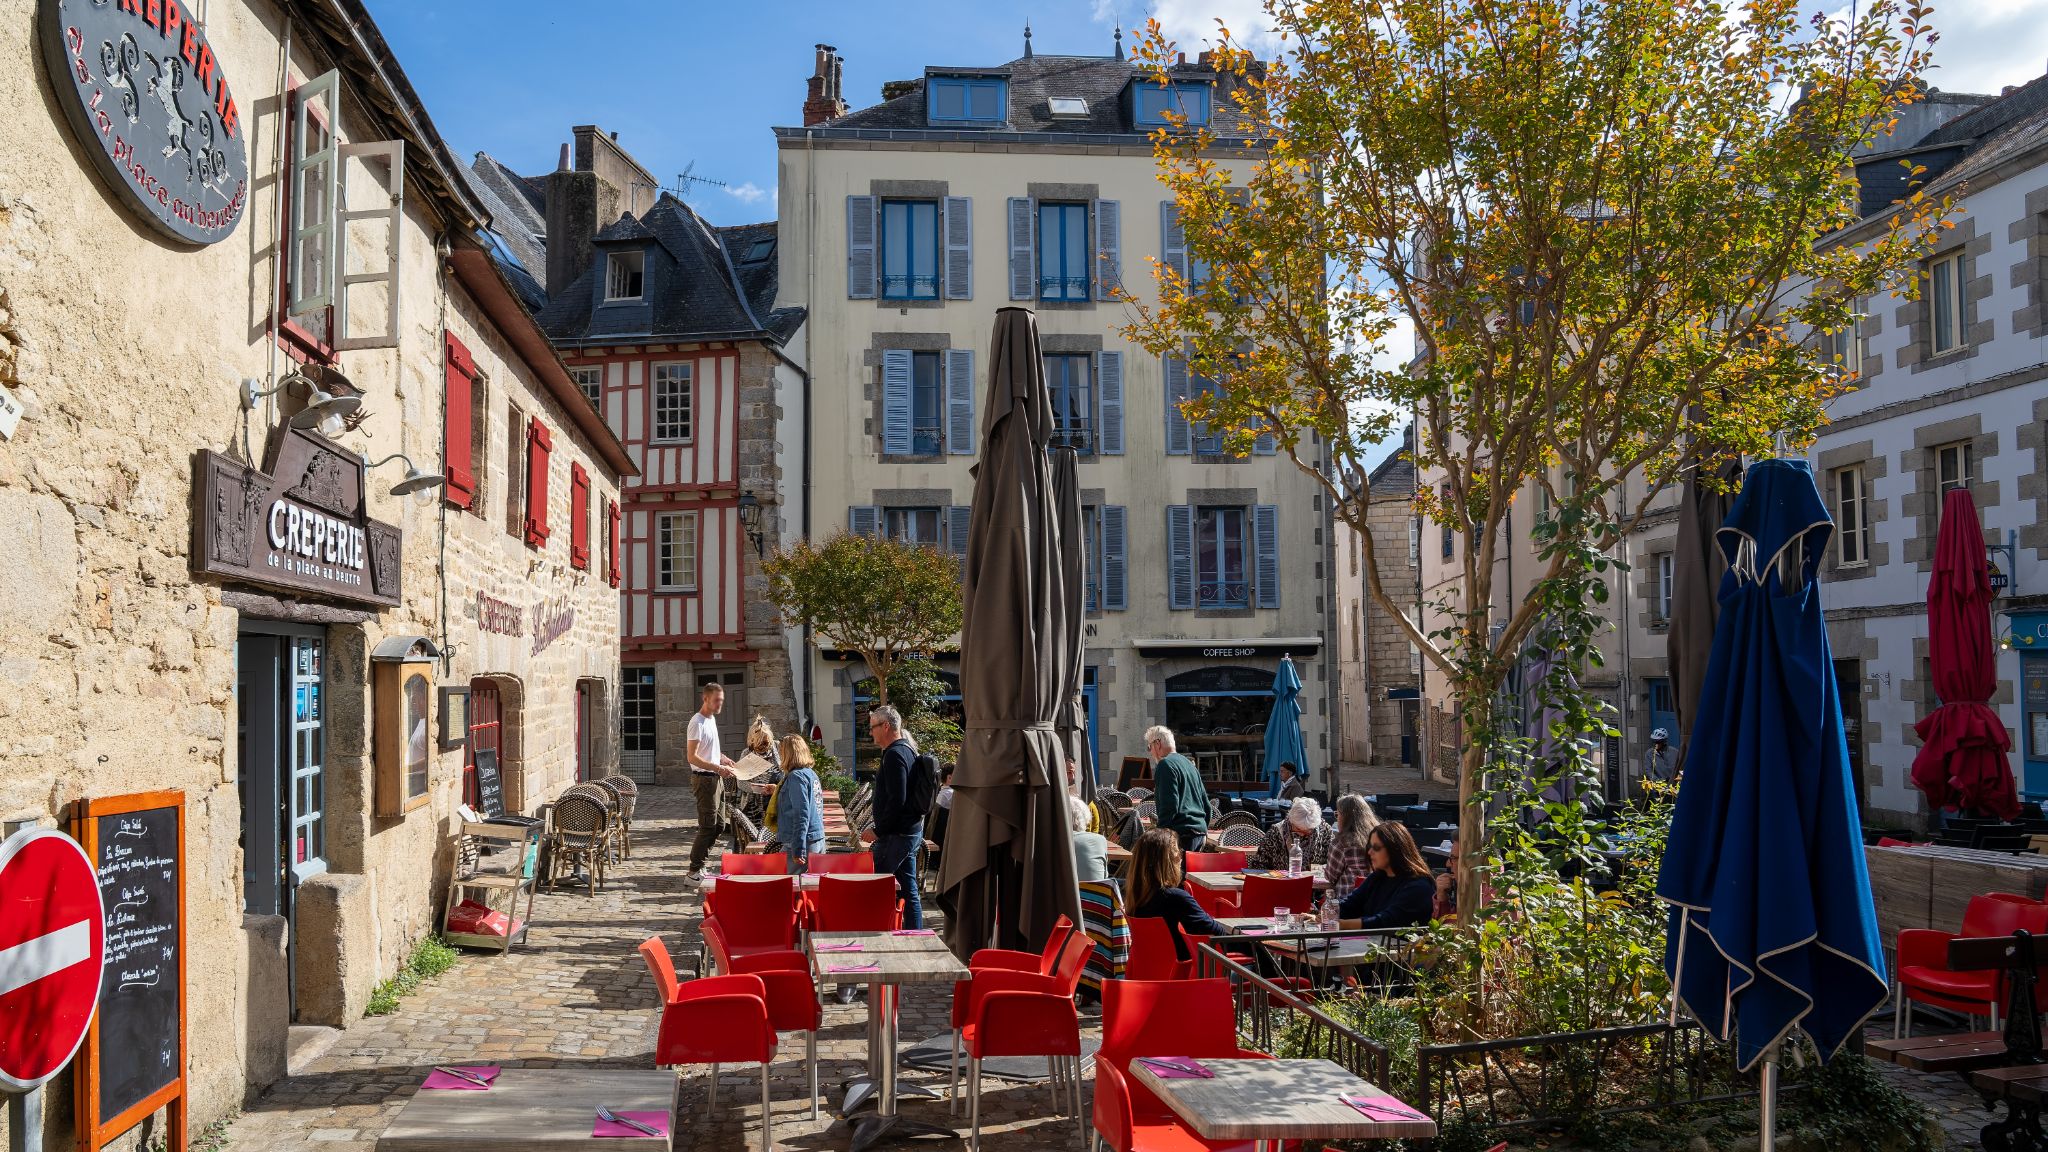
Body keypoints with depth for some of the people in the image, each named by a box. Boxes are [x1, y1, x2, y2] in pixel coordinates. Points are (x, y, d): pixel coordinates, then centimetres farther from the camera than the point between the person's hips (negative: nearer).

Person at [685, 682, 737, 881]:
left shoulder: (712, 718, 13)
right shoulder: (697, 722, -17)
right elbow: (692, 757, -23)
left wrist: (724, 758, 13)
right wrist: (717, 768, -28)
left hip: (716, 778, 10)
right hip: (705, 779, -10)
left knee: (718, 824, 14)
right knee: (708, 826, -8)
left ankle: (699, 865, 23)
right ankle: (694, 871, -2)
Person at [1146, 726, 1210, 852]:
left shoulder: (1165, 765, -8)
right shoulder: (1188, 763, 21)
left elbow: (1169, 805, -17)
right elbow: (1206, 804, 24)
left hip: (1182, 833, -9)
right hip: (1199, 830, 9)